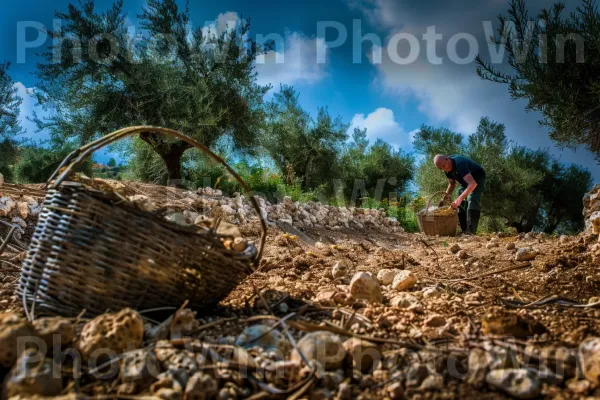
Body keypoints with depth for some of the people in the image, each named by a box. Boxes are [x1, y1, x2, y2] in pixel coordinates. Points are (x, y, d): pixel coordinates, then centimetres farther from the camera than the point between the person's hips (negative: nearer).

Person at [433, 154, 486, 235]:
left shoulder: (459, 163, -39)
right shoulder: (447, 168, -12)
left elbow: (473, 184, -50)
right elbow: (452, 184, 5)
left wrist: (459, 199, -58)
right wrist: (445, 197, -10)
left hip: (477, 179, -8)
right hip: (466, 181, 8)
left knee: (472, 202, -23)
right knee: (461, 204, 2)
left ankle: (470, 231, -26)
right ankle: (464, 230, 6)